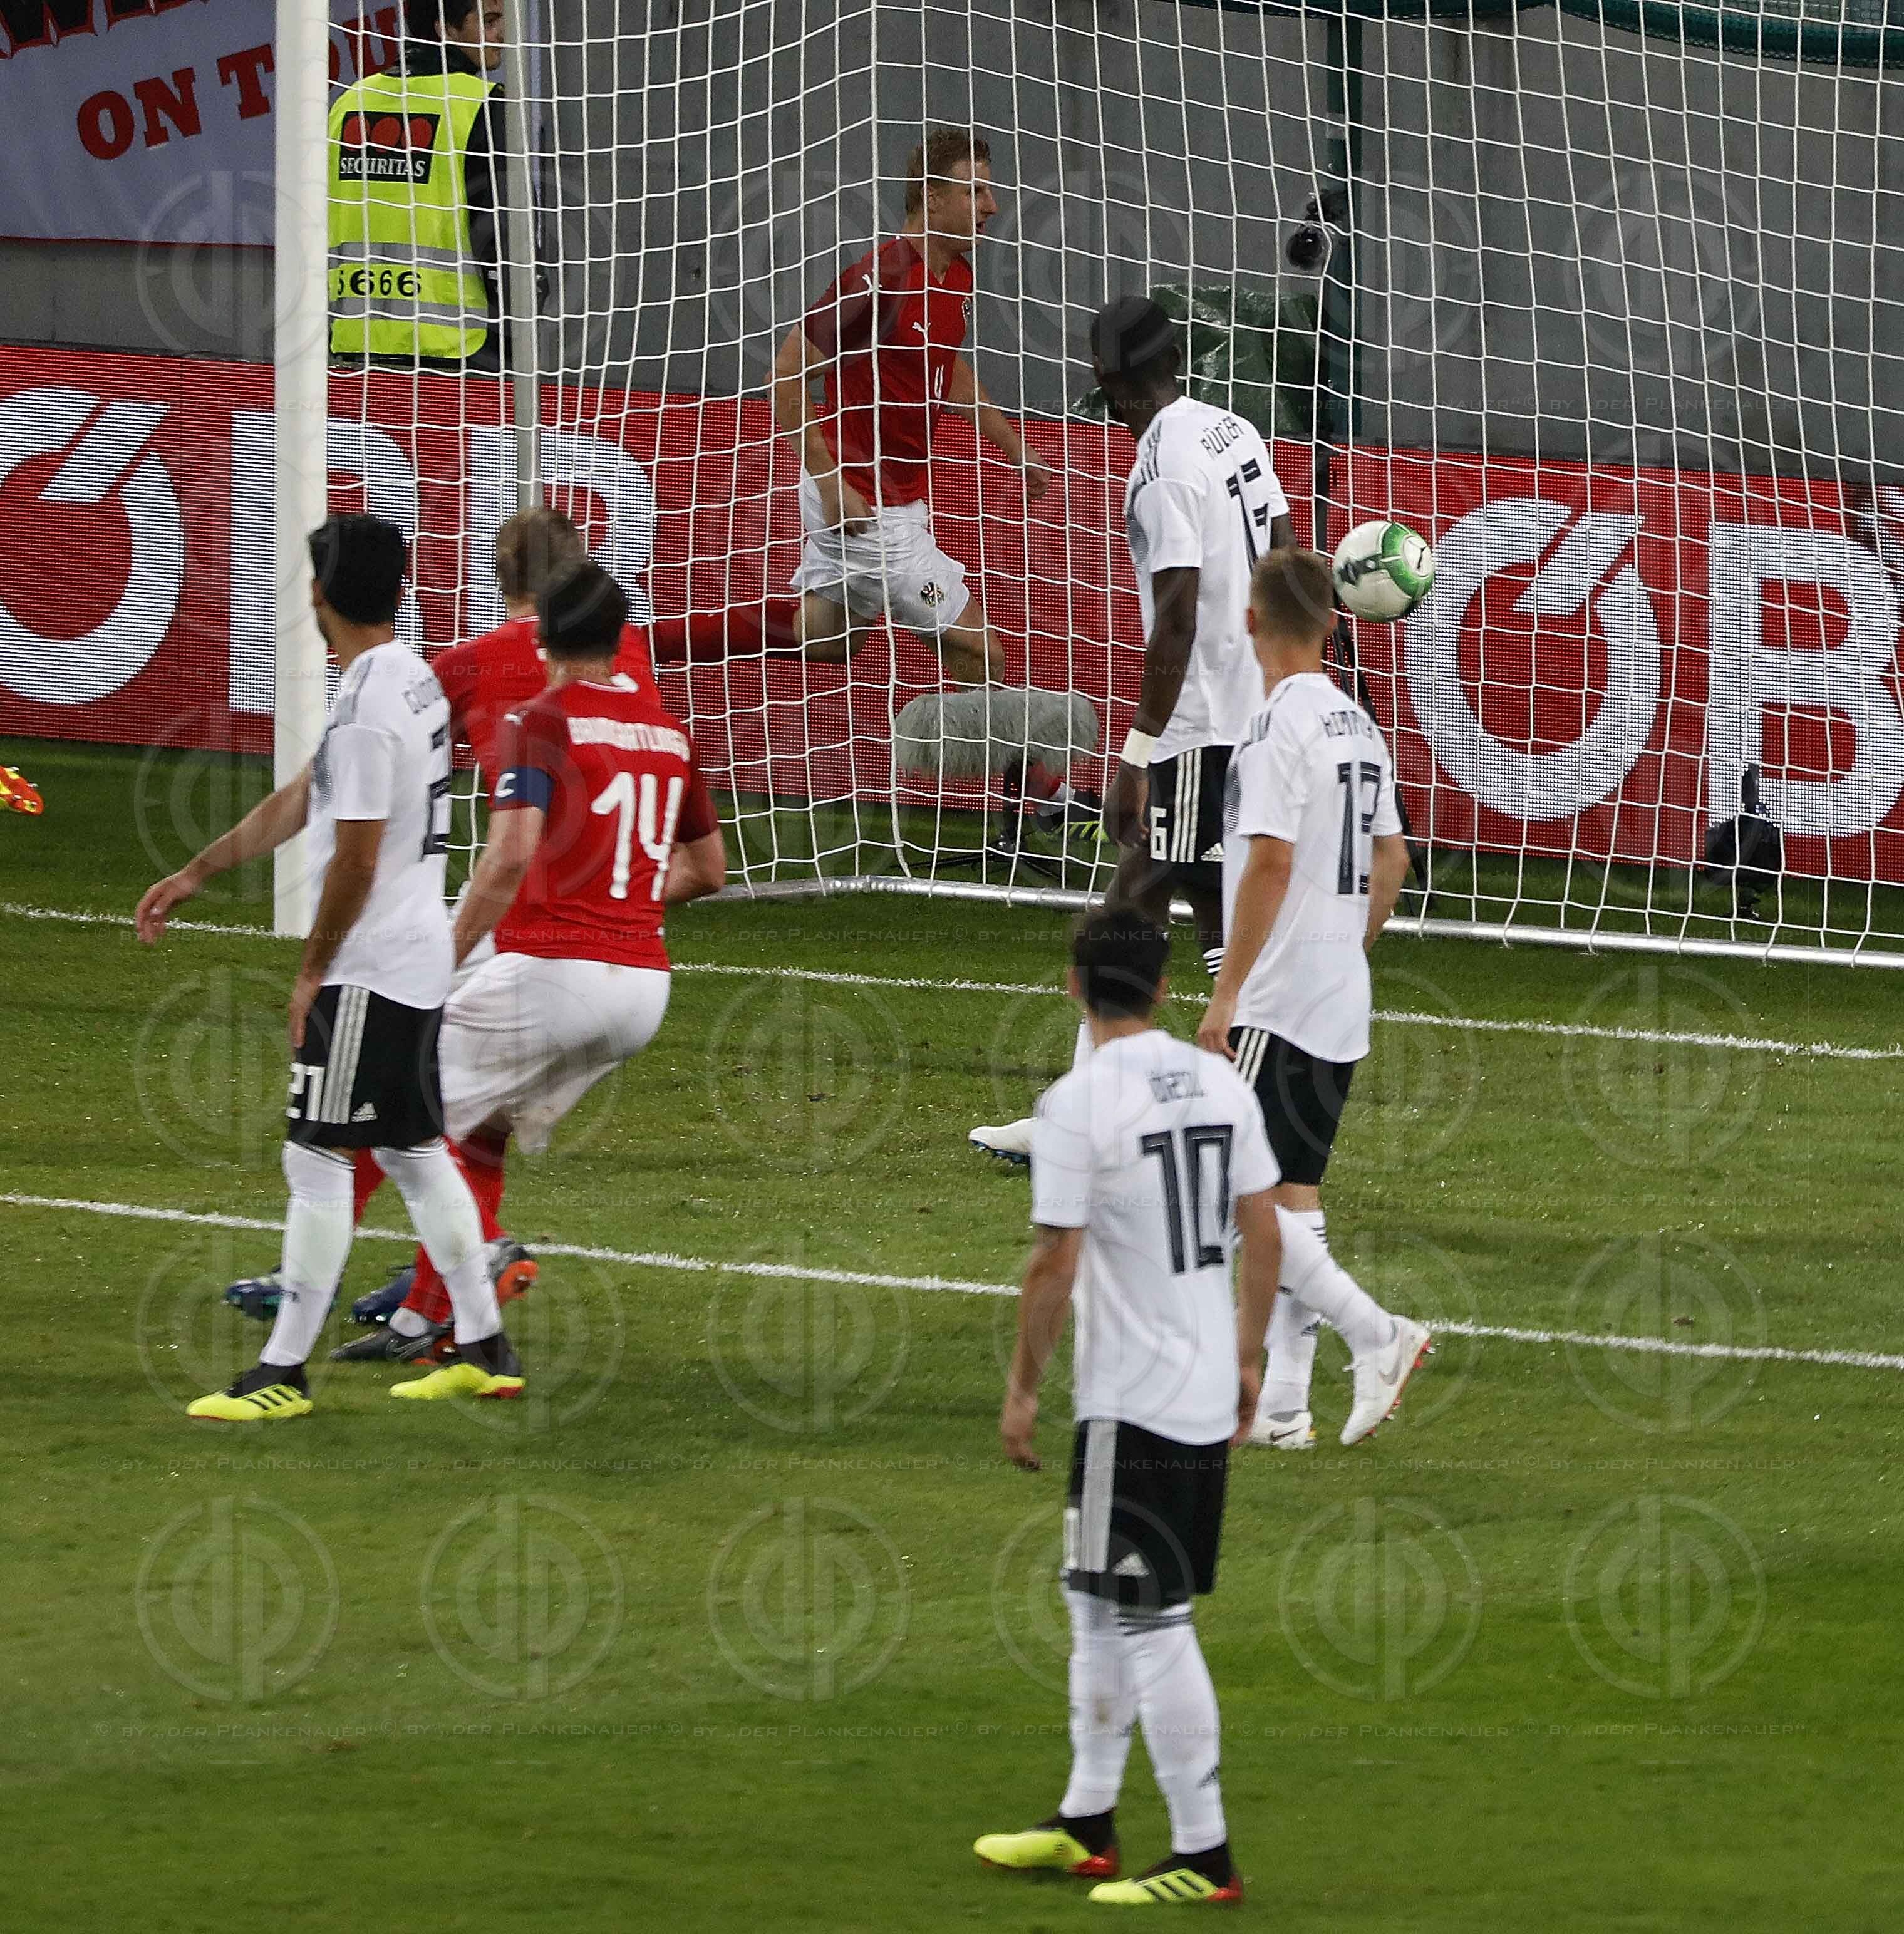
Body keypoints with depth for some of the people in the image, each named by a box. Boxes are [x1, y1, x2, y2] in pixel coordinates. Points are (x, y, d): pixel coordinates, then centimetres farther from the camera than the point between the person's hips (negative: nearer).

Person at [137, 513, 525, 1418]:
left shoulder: (367, 706, -21)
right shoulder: (410, 679, 11)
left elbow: (355, 860, -20)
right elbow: (300, 801, 19)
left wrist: (312, 973, -8)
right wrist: (193, 876, 22)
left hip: (368, 969, -10)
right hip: (417, 961, 10)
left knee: (315, 1158, -5)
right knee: (414, 1152, 16)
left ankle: (284, 1372, -3)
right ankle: (484, 1349, 20)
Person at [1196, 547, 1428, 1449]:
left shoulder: (1277, 725, -15)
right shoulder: (1358, 725, 11)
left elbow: (1270, 864, -21)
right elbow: (1391, 860, 18)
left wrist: (1226, 994, -18)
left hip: (1277, 1004, -9)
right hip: (1341, 1004, 9)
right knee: (1293, 1195, 11)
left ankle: (1375, 1334, -14)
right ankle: (1283, 1402, 11)